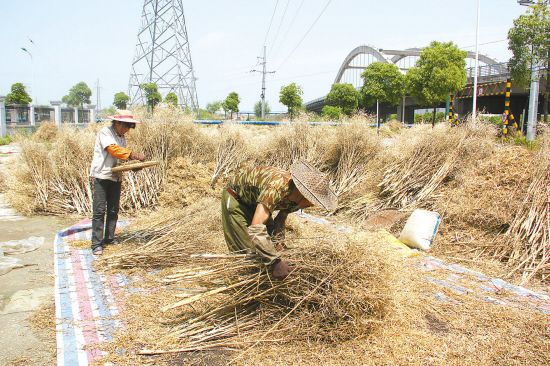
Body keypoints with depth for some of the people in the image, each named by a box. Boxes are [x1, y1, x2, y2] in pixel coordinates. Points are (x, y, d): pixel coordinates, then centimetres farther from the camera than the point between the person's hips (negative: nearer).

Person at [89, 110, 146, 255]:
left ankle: (109, 239, 20)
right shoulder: (105, 132, -8)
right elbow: (113, 149, -23)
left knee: (113, 210, 10)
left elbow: (122, 154, 13)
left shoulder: (121, 137, 16)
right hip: (101, 176, -8)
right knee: (99, 211, -7)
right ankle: (96, 244, -4)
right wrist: (132, 154, -31)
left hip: (115, 177, 8)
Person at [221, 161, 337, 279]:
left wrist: (276, 244, -12)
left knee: (268, 244, 7)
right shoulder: (276, 188, -42)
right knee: (247, 249, -8)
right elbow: (255, 229, -49)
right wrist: (275, 261, -45)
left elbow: (281, 219, 0)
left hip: (254, 200, 7)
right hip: (236, 197, -7)